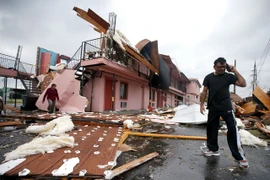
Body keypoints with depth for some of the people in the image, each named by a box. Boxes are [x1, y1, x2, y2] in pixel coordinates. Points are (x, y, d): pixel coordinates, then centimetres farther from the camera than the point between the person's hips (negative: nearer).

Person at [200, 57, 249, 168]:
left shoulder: (229, 76, 2)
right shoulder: (208, 77, 3)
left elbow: (243, 84, -6)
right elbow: (204, 91, 4)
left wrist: (235, 71, -10)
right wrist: (202, 104, -2)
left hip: (226, 107, -1)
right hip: (213, 108, 2)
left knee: (232, 129, -6)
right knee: (211, 128, 11)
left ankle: (239, 156, 6)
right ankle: (213, 149, 29)